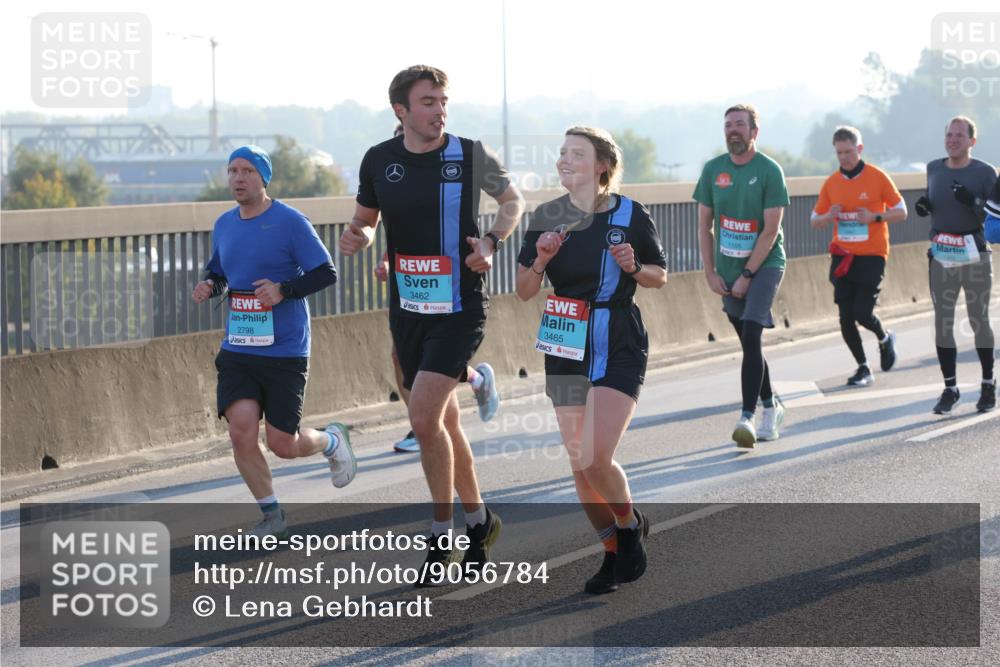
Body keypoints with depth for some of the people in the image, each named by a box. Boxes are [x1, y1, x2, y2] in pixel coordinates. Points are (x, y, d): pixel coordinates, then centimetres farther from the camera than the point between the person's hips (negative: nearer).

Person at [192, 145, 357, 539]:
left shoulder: (290, 222, -9)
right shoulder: (224, 225, 8)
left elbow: (327, 273, -9)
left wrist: (284, 290, -22)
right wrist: (209, 285, 0)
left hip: (284, 352, -4)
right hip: (237, 350, 4)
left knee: (282, 444, -2)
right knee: (241, 431, -13)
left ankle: (331, 441, 34)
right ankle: (271, 514, 6)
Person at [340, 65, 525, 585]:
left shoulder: (469, 155, -5)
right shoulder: (378, 160, 2)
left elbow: (513, 200, 9)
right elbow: (366, 218, 16)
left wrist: (491, 241, -10)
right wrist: (356, 236, -7)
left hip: (459, 308, -4)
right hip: (407, 307, 4)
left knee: (424, 419, -15)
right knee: (444, 421, 12)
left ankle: (442, 533, 0)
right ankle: (478, 519, 31)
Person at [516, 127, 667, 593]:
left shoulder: (629, 214, -5)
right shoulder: (546, 218, 3)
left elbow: (660, 276, 6)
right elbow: (524, 291, 5)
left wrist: (633, 267, -14)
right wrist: (541, 260, -13)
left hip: (619, 350, -4)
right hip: (565, 351, 4)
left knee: (596, 459, -16)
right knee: (579, 466, 5)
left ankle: (630, 524, 13)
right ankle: (615, 552, 22)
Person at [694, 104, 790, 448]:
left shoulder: (769, 171, -9)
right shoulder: (713, 169, 5)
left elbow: (771, 230, -12)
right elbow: (705, 225, 9)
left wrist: (747, 275, -14)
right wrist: (711, 273, 2)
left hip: (764, 264, -5)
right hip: (727, 269, 5)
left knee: (751, 336, -18)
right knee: (749, 343, 11)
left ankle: (747, 417, -21)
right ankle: (771, 407, 28)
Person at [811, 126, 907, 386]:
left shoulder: (878, 178, -5)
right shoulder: (831, 183, 5)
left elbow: (901, 212, 0)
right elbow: (816, 222, 12)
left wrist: (875, 217, -17)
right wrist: (829, 216, -11)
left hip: (872, 257, -4)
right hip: (843, 257, 4)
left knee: (862, 313, -12)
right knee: (846, 318, 0)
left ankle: (885, 338, 22)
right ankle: (863, 368, 16)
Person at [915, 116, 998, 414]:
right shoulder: (934, 169, 8)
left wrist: (973, 202, -24)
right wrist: (924, 205, 2)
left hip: (975, 256, -3)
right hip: (942, 258, 3)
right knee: (943, 323, 1)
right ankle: (950, 388, 8)